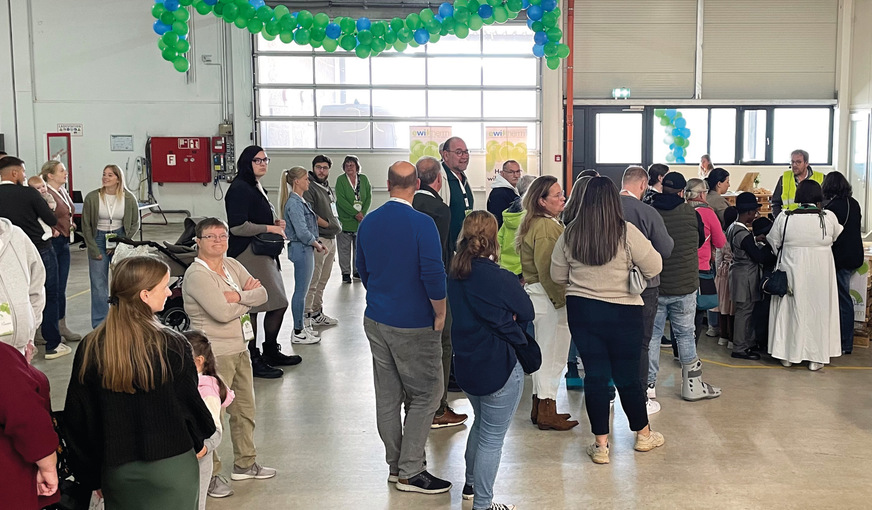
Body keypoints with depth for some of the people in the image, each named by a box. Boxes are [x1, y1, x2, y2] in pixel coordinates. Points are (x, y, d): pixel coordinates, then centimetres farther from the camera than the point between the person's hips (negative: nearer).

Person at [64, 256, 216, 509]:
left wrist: (91, 476, 12)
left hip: (117, 469, 3)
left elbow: (78, 417, 0)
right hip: (171, 467, -3)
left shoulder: (90, 348, -6)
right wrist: (198, 441, 13)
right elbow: (189, 403, -8)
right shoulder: (172, 345, -17)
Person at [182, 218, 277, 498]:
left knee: (245, 409, 19)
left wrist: (237, 296, -14)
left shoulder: (232, 265, 9)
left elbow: (262, 294, 3)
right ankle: (209, 475, 11)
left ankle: (245, 463, 35)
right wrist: (247, 298, -8)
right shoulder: (197, 274, -15)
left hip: (240, 349, 9)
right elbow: (222, 312, -24)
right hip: (214, 354, -9)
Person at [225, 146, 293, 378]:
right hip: (248, 256, -11)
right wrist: (270, 228, -16)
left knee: (279, 304, 16)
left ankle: (271, 352, 31)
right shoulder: (240, 189, -13)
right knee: (250, 309, -4)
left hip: (264, 253, 11)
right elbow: (238, 227, -22)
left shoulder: (257, 188, 19)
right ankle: (252, 361, 6)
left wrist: (276, 222, 12)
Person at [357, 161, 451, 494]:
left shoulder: (368, 223, 4)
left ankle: (395, 465, 24)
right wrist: (440, 315, -6)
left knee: (387, 396, 12)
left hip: (376, 320, 7)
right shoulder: (421, 224, -16)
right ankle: (410, 472, 6)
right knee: (427, 395, 4)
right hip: (414, 325, -6)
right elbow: (433, 274, -20)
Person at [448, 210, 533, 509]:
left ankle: (471, 485, 41)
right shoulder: (499, 279, -21)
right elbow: (527, 313, -9)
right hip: (499, 367, -8)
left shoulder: (455, 275, 0)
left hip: (466, 365, 8)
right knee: (492, 437, 5)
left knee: (481, 424, 28)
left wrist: (499, 318, -2)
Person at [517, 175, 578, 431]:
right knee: (552, 355, -2)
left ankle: (540, 408, 27)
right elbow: (547, 271, -23)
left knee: (543, 354, 17)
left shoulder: (536, 223, 14)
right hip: (548, 298, -11)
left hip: (538, 295, 11)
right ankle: (547, 412, 6)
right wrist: (560, 300, -18)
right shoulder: (545, 227, -19)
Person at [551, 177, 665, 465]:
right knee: (628, 375, 11)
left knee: (595, 375, 8)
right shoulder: (627, 232, -13)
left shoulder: (569, 235, -4)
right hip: (623, 312, -2)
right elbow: (654, 267, -9)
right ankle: (643, 434, 30)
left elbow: (558, 276, 5)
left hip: (581, 311, 2)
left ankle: (601, 445, 13)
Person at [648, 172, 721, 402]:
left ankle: (648, 385, 10)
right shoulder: (690, 213, -6)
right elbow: (700, 241, 12)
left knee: (652, 335, 8)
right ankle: (693, 385, 21)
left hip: (653, 287, 0)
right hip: (685, 287, 0)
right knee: (685, 334, 11)